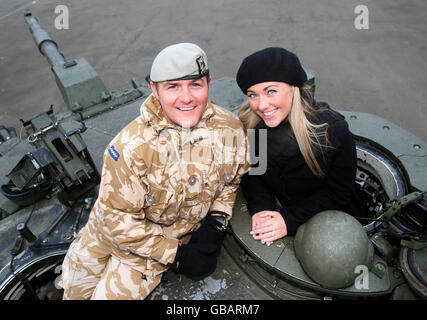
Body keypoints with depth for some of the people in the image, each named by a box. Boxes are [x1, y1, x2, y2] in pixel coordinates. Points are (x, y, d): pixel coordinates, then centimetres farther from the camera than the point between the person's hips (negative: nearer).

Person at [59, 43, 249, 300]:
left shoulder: (230, 129, -19)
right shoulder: (133, 145, -30)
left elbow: (232, 178, 1)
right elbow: (118, 217, -23)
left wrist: (216, 222, -12)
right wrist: (177, 255, -19)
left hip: (173, 236, 1)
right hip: (113, 229, 0)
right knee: (77, 289, 21)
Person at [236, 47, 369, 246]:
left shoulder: (333, 130, -23)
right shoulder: (248, 125, -15)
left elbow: (338, 191, -14)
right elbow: (250, 174, -4)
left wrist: (291, 219, -24)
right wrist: (260, 209, -22)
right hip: (277, 212, 1)